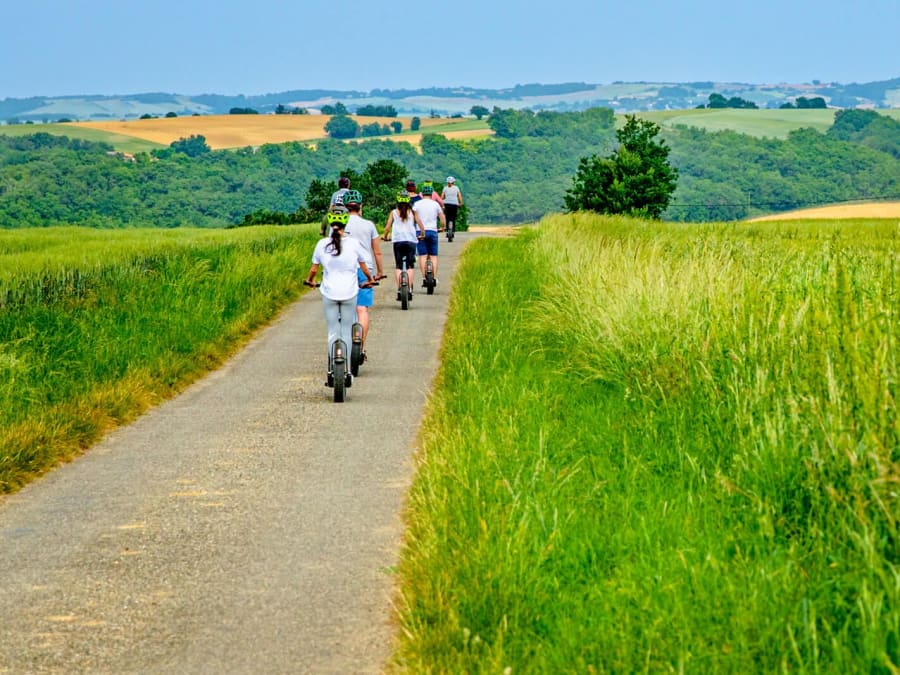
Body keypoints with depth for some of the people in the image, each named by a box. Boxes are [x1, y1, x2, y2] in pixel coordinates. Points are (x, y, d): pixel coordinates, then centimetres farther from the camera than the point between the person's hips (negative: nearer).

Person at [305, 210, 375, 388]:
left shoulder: (322, 244, -3)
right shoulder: (353, 244, -4)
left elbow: (314, 269, 5)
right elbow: (363, 267, 9)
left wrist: (309, 280, 27)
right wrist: (370, 279, 29)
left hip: (329, 293, 0)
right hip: (349, 293, 0)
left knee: (332, 332, 7)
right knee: (346, 333, 9)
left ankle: (332, 372, 1)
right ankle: (347, 372, 7)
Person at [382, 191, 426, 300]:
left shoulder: (393, 213, 5)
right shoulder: (412, 212, 6)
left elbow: (387, 227, 1)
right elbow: (420, 224, 4)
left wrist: (385, 236, 18)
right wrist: (422, 234, 21)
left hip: (397, 241, 0)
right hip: (411, 240, 0)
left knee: (398, 266, 5)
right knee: (410, 266, 7)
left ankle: (399, 289, -8)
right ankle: (409, 288, -4)